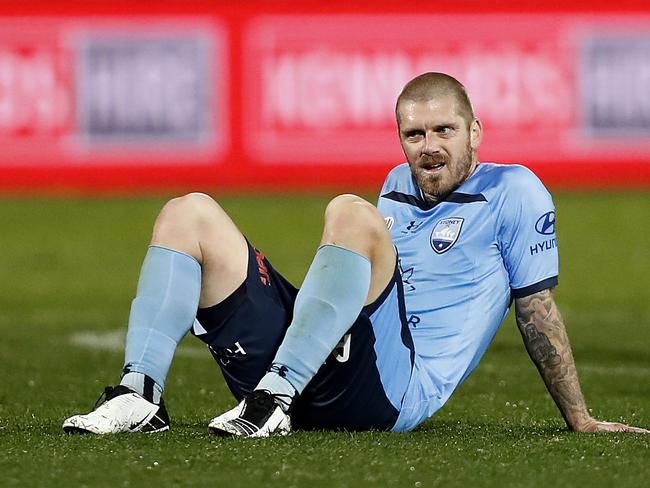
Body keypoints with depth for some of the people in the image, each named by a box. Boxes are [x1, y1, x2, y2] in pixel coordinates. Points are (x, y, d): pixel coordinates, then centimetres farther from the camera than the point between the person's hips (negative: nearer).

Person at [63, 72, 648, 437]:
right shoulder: (398, 185, 27)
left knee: (350, 212, -28)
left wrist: (580, 420, 5)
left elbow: (537, 310, 6)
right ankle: (140, 396, -19)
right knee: (189, 214, 1)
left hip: (395, 385, -7)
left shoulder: (513, 192, 8)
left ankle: (277, 395, -37)